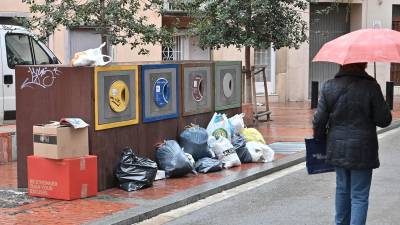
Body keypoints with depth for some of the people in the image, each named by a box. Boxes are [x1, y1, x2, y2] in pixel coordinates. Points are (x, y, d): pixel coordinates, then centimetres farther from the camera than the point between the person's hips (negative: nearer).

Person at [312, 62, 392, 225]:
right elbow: (384, 120, -10)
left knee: (342, 189, 22)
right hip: (362, 150, -4)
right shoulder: (370, 87, -14)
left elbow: (319, 120, -1)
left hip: (337, 149, 4)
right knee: (359, 196, 3)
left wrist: (320, 138, 17)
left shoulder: (329, 87, -3)